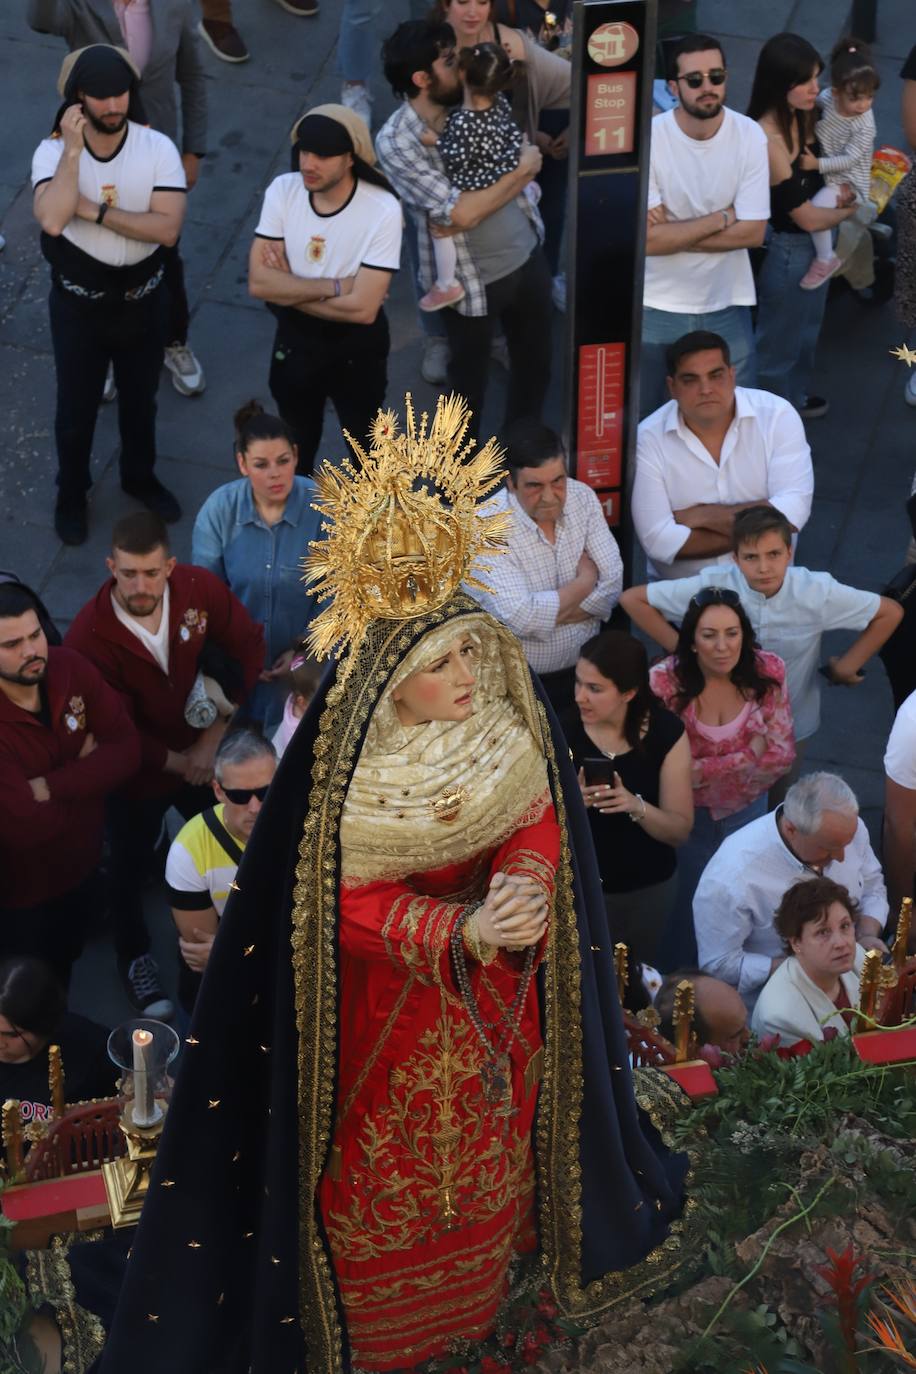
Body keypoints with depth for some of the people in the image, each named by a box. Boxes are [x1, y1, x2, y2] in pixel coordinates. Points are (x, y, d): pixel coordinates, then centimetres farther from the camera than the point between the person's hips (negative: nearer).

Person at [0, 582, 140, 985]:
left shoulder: (70, 668, -16)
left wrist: (51, 787, -31)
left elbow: (127, 751, -17)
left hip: (82, 863, 5)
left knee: (67, 964, 32)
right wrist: (87, 772, -20)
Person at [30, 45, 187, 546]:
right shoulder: (52, 151, -19)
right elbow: (52, 220, -36)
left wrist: (94, 210, -29)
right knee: (76, 406, 15)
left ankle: (140, 476, 49)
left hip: (141, 298, 2)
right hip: (78, 303, -1)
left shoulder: (158, 148, -17)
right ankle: (71, 493, 39)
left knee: (140, 397, 23)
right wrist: (73, 148, -35)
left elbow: (167, 228, -26)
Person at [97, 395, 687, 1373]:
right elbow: (356, 906, -22)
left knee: (493, 1135, 26)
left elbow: (537, 829, -11)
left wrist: (519, 895, -33)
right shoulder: (344, 774, -27)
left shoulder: (503, 732, -15)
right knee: (388, 1157, 15)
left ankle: (490, 1266, 54)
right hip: (388, 994, -4)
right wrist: (463, 929, -37)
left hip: (499, 990, 4)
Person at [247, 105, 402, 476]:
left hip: (356, 346, -3)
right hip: (294, 338, 3)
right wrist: (336, 285, -27)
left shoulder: (383, 210, -27)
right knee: (295, 446, 25)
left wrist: (289, 288, -19)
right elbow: (259, 282, -20)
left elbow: (361, 308, -28)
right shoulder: (282, 191, -16)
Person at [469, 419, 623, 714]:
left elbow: (613, 585, -4)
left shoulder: (582, 497, -1)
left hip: (584, 671, 4)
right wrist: (585, 581, -10)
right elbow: (520, 618, -25)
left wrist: (544, 614, -16)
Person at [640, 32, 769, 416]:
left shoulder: (749, 135, -10)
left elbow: (753, 231, -13)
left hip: (726, 305, 1)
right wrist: (721, 218, -15)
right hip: (656, 307, -1)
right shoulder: (648, 138, -16)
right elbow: (647, 240, -20)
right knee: (645, 420, 14)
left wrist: (673, 232, -18)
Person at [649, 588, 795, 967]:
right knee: (687, 910, 15)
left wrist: (706, 769, -22)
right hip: (688, 817, -3)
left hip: (747, 811, 3)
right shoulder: (665, 682, -26)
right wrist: (746, 756, -22)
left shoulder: (767, 672, -17)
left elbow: (782, 756, -13)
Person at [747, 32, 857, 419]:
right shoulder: (768, 139, -33)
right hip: (786, 249, -9)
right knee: (778, 341, 13)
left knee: (805, 329, 30)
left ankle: (794, 397, 52)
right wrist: (851, 210, -8)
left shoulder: (798, 118, -6)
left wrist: (834, 191, -5)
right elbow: (806, 217, -25)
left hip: (812, 244, 9)